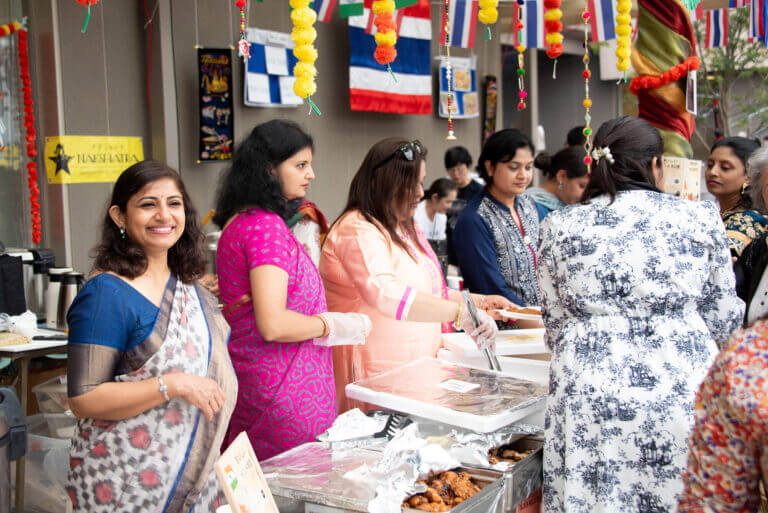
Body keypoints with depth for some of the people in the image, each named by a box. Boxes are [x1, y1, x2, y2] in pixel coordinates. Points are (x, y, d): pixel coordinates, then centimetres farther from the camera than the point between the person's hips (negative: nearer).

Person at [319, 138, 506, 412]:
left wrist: (480, 302, 18)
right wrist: (461, 312, -34)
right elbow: (386, 294, -30)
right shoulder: (357, 230, -13)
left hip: (415, 367, 9)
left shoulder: (403, 229, 19)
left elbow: (430, 292, 30)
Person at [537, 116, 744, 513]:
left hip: (589, 394, 1)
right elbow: (724, 320, 8)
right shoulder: (700, 217, 2)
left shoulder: (558, 226, 4)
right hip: (684, 388, 0)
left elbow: (554, 326, 9)